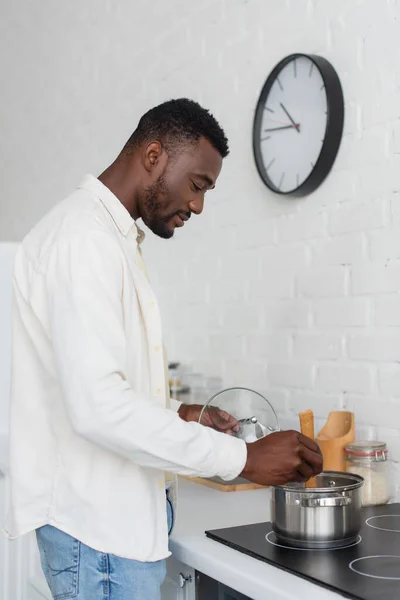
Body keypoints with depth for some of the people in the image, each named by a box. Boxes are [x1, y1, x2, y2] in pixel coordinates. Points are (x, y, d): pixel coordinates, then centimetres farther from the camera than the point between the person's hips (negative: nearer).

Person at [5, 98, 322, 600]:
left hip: (123, 515, 10)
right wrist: (242, 458, -23)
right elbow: (97, 405, -28)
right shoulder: (84, 237, -18)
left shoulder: (110, 237, 15)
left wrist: (178, 414, 8)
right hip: (98, 526, -10)